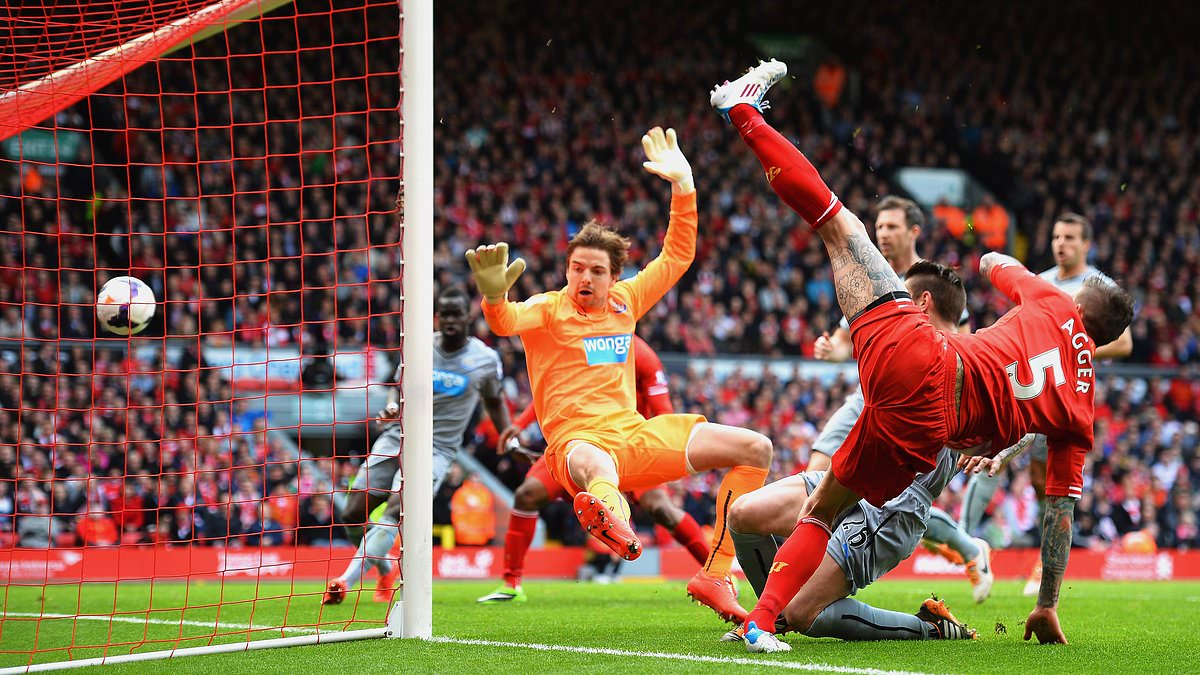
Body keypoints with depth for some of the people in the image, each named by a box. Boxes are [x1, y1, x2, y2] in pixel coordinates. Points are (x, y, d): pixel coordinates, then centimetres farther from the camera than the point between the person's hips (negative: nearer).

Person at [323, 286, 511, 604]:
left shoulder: (486, 359, -1)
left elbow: (494, 401, 17)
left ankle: (347, 581, -36)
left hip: (437, 449, -3)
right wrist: (391, 405, -7)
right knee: (353, 514, 0)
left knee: (397, 508, -27)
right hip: (397, 437, 3)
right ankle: (385, 566, 30)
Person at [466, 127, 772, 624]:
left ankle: (715, 574, -6)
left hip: (636, 434, 7)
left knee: (755, 449, -1)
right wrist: (494, 297, -48)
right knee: (598, 465, -45)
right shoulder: (548, 309, -1)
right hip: (577, 441, -7)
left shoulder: (624, 301, 14)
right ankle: (607, 510, -85)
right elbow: (507, 322, -24)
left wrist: (682, 186, 17)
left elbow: (677, 257, 25)